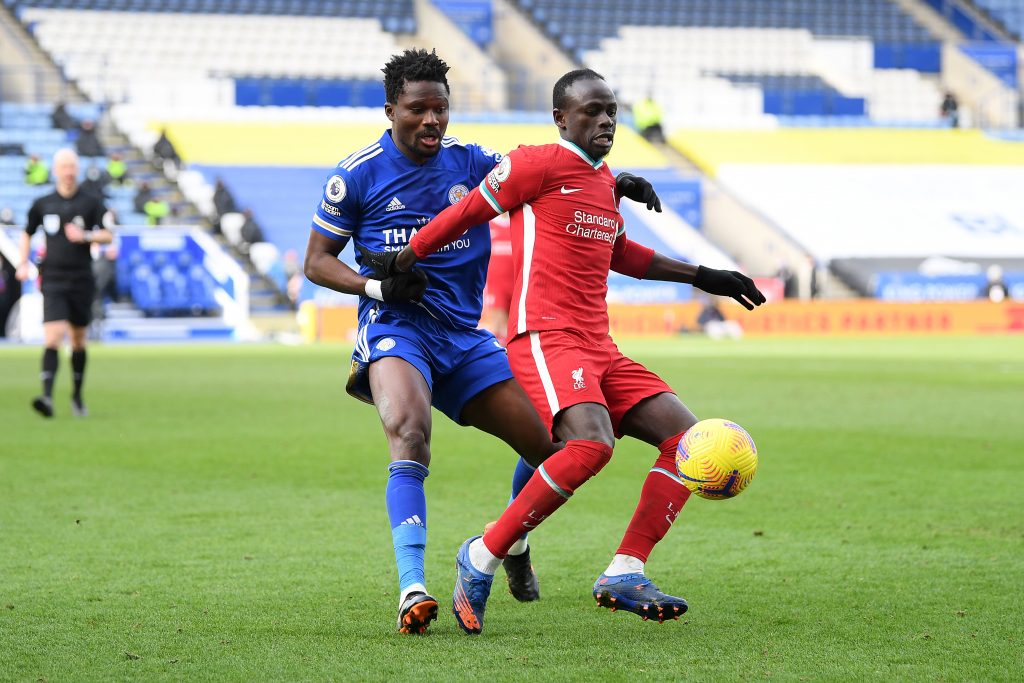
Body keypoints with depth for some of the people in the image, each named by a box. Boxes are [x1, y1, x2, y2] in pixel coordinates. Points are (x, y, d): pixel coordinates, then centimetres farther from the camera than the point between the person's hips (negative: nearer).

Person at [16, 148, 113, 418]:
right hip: (53, 281, -1)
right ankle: (47, 397, -25)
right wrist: (23, 264, 9)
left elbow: (108, 235, 0)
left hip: (82, 281, 1)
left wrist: (86, 236, -17)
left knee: (78, 340, 10)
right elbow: (27, 233, 19)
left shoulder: (91, 203, 2)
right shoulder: (42, 204, 5)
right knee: (52, 336, -16)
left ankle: (77, 397, 25)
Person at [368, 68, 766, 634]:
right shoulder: (539, 164, -5)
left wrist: (701, 277, 37)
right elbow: (467, 213, 1)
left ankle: (624, 574, -4)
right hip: (545, 338, -9)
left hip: (600, 351, 9)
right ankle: (482, 559, -18)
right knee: (591, 444, -32)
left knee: (687, 437, -3)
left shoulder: (607, 182, 21)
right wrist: (401, 262, 7)